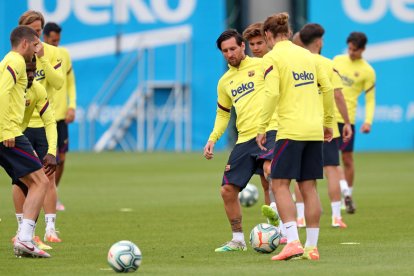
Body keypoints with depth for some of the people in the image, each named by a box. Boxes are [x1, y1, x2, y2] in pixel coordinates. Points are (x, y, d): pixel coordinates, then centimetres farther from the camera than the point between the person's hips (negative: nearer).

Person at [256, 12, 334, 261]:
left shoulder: (272, 58, -5)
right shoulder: (307, 55, 14)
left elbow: (272, 94, -15)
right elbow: (327, 89, 13)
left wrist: (262, 128, -10)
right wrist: (328, 122, 22)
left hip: (291, 130, -6)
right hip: (315, 131, 6)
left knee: (280, 184, -2)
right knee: (309, 187, 8)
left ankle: (293, 242, -15)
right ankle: (311, 247, 7)